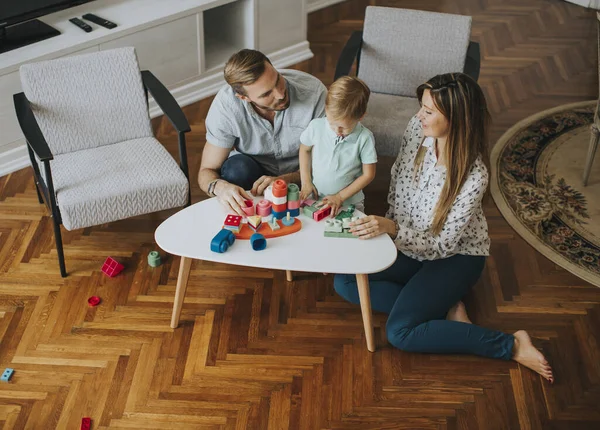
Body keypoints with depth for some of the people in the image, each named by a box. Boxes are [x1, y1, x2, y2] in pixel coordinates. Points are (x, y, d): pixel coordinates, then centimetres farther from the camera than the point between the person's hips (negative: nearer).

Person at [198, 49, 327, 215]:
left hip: (299, 175, -1)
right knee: (236, 168, -32)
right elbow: (207, 171, -17)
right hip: (250, 170, 1)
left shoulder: (314, 92, -27)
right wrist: (220, 187, -42)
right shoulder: (226, 104, -25)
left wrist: (283, 180, -36)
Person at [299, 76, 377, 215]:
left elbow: (368, 174, -8)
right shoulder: (316, 126, -11)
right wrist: (306, 181, 3)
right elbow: (304, 149, 9)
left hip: (349, 203, -1)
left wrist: (340, 196, -11)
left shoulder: (364, 138, -17)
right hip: (314, 197, 2)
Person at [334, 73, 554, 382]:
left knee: (399, 332, -22)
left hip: (456, 255, -7)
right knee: (344, 282, -8)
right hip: (408, 244, 7)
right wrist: (388, 227, 3)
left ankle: (511, 346, -11)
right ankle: (444, 308, -6)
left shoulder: (472, 176, -31)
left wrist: (393, 230, -38)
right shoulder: (417, 128, -14)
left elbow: (443, 245, -25)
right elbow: (397, 179, 5)